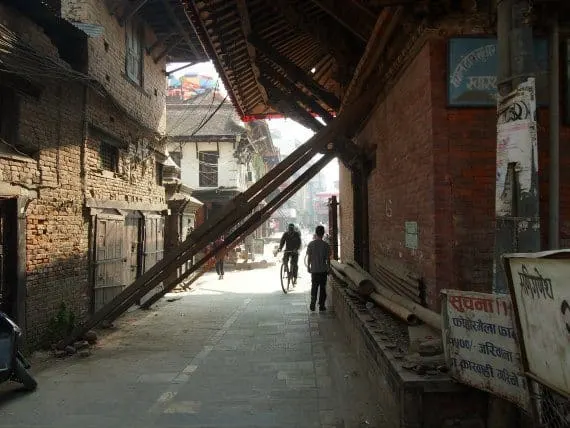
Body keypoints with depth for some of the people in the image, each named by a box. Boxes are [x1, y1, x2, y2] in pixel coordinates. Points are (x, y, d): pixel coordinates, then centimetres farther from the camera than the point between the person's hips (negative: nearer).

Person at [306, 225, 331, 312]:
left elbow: (309, 257, -2)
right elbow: (328, 259, -5)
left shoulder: (311, 244, -5)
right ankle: (321, 305, 9)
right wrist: (329, 268, 7)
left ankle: (313, 304, 11)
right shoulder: (326, 245, -8)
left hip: (314, 269, 1)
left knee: (314, 287, 13)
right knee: (322, 288, 7)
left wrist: (308, 266, 10)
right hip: (323, 270, -1)